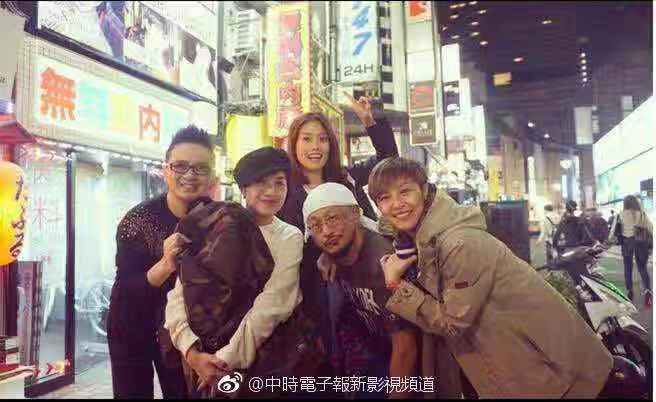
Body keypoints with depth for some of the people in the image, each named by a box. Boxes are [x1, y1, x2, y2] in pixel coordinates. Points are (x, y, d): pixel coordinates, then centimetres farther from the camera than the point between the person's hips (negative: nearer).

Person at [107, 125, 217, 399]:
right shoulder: (138, 219, -20)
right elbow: (125, 291, -24)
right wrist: (165, 266, -41)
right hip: (132, 328, -1)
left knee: (184, 392, 13)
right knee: (134, 393, 11)